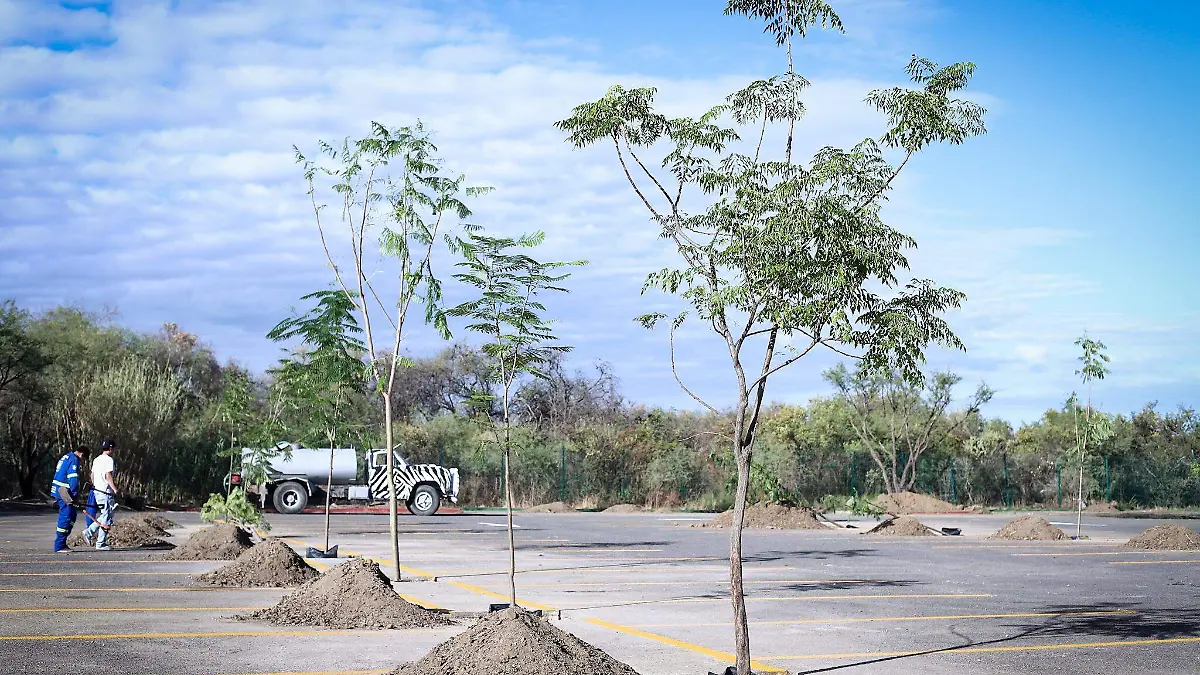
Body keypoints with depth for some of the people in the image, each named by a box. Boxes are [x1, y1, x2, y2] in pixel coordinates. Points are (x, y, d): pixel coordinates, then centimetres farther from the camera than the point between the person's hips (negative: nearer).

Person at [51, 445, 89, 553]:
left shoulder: (66, 457, 19)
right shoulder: (74, 460, -12)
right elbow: (73, 479, -19)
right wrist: (75, 496, -17)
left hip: (57, 490, 10)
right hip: (63, 492, -10)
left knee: (72, 515, 15)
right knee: (65, 517, -8)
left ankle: (61, 543, 17)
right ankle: (59, 546, -7)